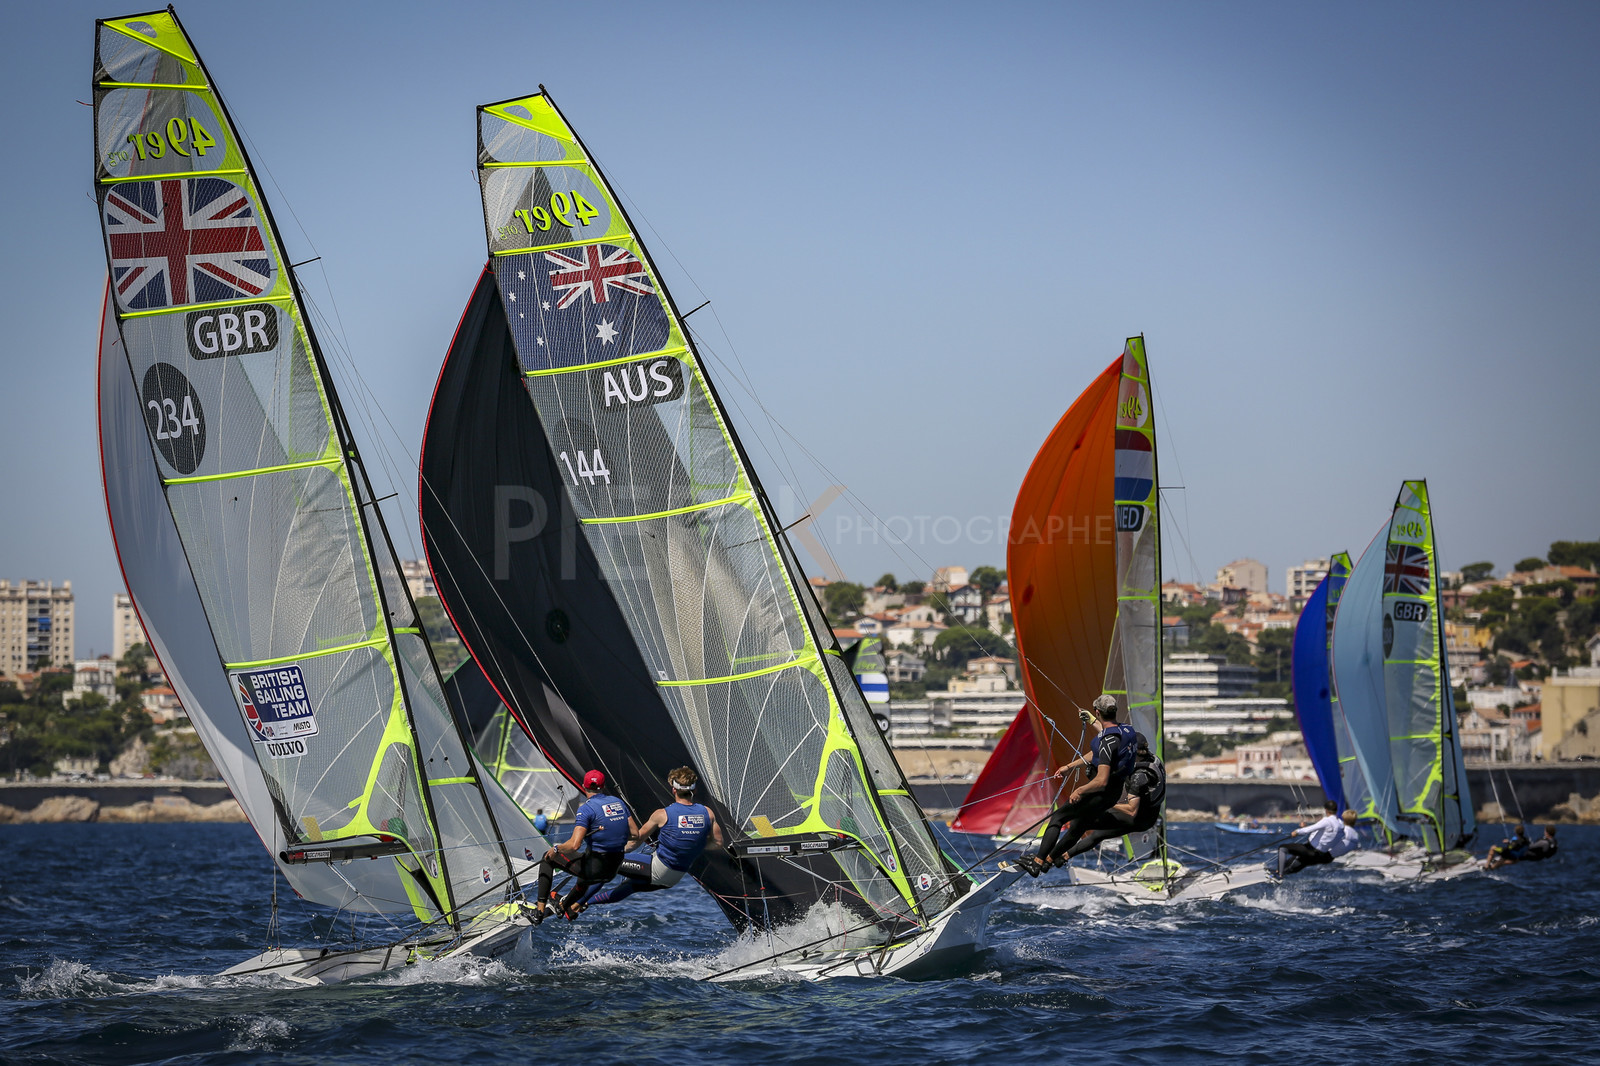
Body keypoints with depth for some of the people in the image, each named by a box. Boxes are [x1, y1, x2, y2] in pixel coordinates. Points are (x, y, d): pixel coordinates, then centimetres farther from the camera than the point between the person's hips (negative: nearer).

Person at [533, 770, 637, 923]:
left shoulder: (587, 808, -16)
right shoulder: (618, 802, 5)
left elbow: (574, 845, -24)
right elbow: (635, 834, 8)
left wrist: (556, 849, -6)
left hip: (593, 867, -6)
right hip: (614, 869, 7)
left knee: (548, 857, 15)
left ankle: (540, 909, 10)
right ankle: (565, 905, 66)